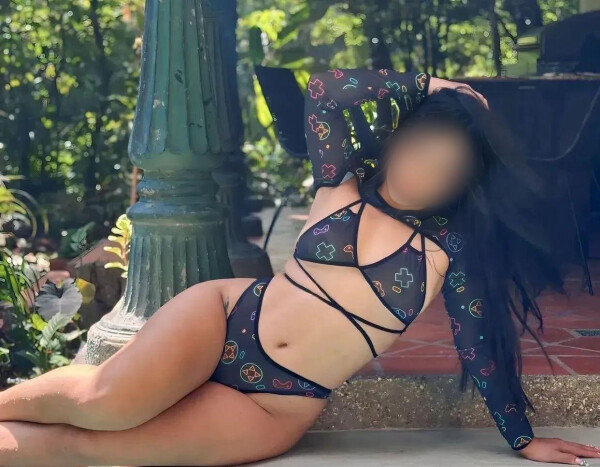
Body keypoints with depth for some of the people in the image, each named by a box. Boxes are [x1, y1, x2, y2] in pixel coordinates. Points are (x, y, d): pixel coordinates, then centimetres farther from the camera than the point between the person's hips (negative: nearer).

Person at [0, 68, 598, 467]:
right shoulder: (345, 184, 1)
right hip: (224, 318, 0)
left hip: (276, 408, 0)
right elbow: (324, 89, -8)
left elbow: (480, 346, 5)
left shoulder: (449, 246, -1)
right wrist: (424, 84, 0)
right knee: (106, 400, -27)